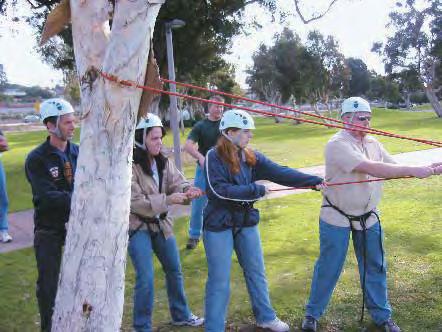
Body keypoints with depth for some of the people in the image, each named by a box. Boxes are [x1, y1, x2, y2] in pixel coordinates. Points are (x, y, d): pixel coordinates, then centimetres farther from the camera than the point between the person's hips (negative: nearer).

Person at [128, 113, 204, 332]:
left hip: (161, 224, 7)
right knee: (146, 279, -9)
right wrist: (167, 200, -30)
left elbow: (177, 183, -7)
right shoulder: (130, 166, -21)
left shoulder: (164, 163, 1)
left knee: (174, 270, 18)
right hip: (138, 227, -7)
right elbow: (135, 202, -25)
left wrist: (188, 190, -30)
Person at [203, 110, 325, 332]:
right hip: (219, 224, -6)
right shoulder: (214, 156, -13)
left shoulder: (251, 157, 2)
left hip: (246, 222, 6)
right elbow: (219, 190, -23)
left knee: (256, 272, 17)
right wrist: (255, 190, -20)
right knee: (219, 280, 2)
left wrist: (314, 180, -14)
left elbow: (280, 173, -6)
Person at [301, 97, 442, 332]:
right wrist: (413, 170, -31)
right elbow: (371, 168, -29)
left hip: (369, 218, 7)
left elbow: (392, 169, 4)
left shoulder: (372, 143, 6)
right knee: (328, 268, 6)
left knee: (375, 268, 15)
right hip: (337, 218, -6)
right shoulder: (337, 144, -19)